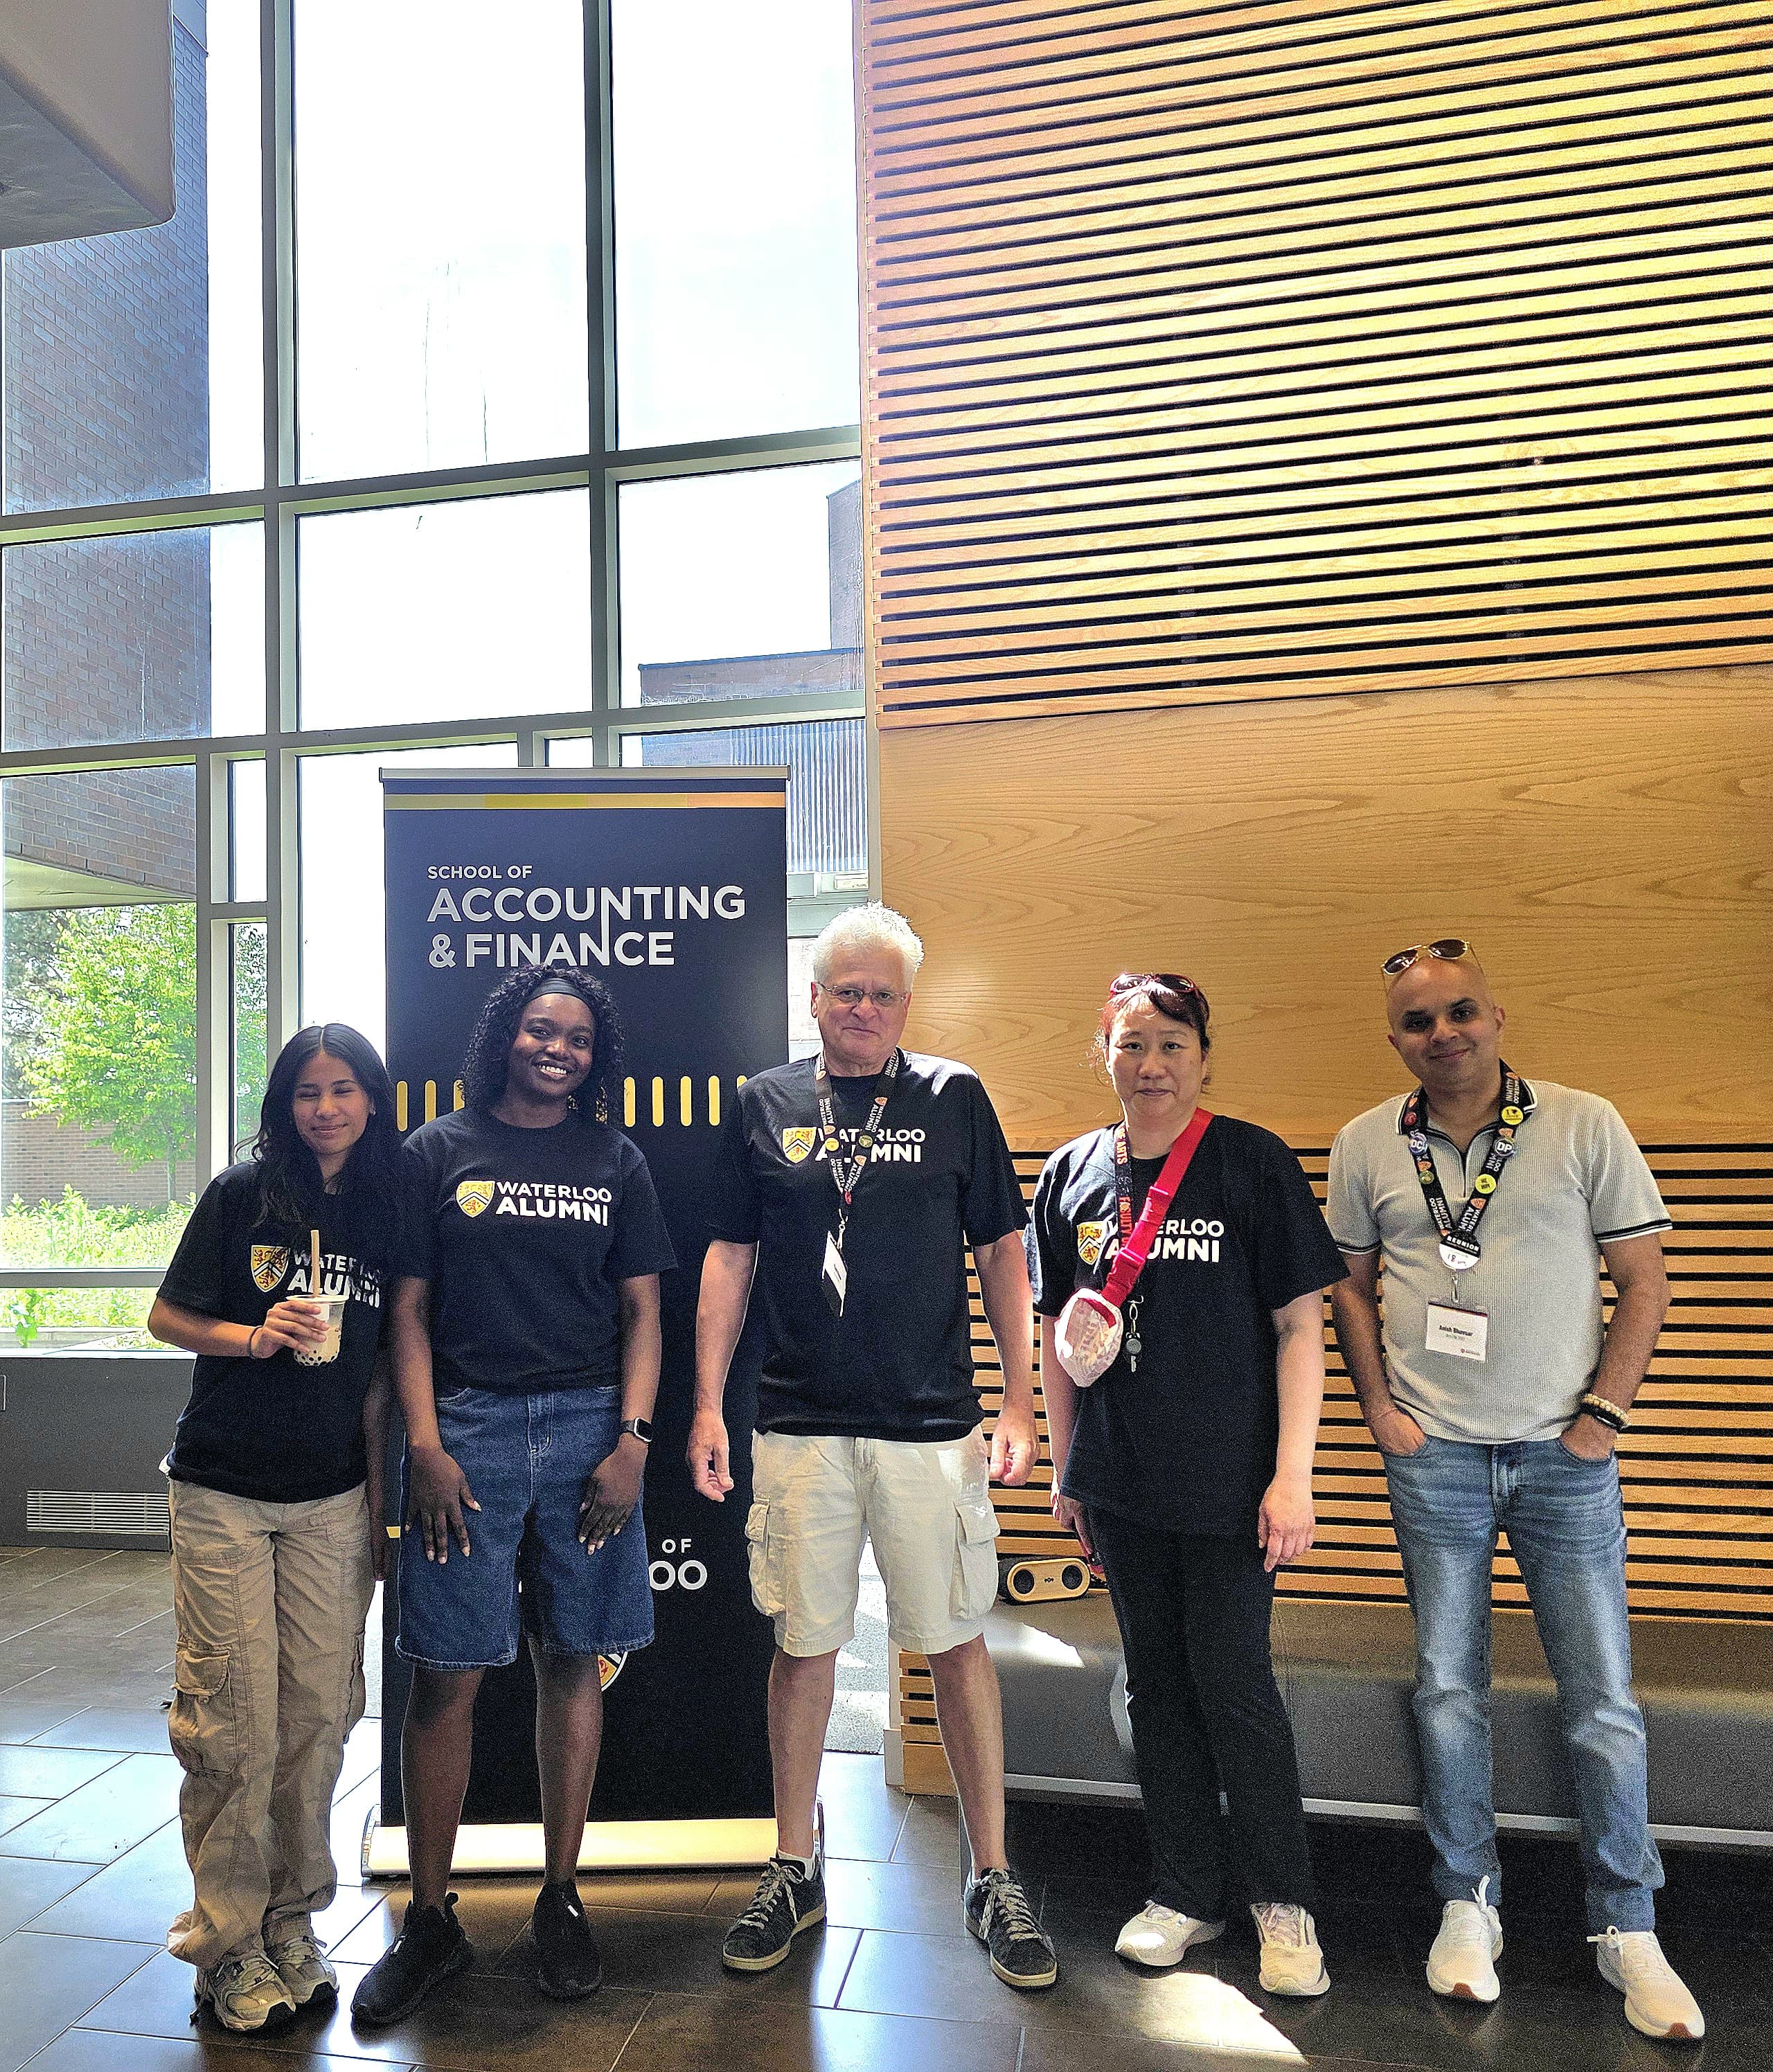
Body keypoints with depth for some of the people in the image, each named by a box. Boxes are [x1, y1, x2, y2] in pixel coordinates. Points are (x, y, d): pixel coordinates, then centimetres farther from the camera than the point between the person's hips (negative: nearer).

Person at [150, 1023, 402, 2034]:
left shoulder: (389, 1213, 4)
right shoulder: (243, 1194, -2)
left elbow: (378, 1373, 9)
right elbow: (169, 1316, 1)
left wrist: (383, 1501, 8)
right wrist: (259, 1337, -17)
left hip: (333, 1499, 2)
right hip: (223, 1494, -2)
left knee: (318, 1714, 6)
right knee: (232, 1721, 0)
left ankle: (291, 1922, 25)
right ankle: (228, 1942, 18)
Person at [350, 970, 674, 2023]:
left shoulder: (615, 1160, 9)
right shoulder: (439, 1152, 5)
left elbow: (643, 1311, 7)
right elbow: (409, 1308, 3)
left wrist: (631, 1439, -3)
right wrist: (426, 1446, -7)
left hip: (589, 1427, 2)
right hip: (468, 1427, -1)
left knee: (573, 1661, 8)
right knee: (447, 1673, 2)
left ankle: (561, 1899, 24)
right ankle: (431, 1918, 19)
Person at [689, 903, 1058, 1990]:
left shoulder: (955, 1099, 2)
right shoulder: (765, 1105, 5)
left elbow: (1002, 1255, 3)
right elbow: (729, 1261, 7)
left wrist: (1019, 1402, -3)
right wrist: (708, 1406, 2)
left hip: (933, 1424, -1)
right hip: (800, 1426, 1)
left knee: (959, 1643, 7)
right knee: (805, 1644, 11)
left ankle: (994, 1878, 25)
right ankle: (797, 1869, 30)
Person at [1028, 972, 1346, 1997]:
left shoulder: (1255, 1162, -7)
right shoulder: (1073, 1173, 4)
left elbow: (1300, 1324, -7)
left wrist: (1293, 1474, -12)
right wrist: (1065, 1465, 10)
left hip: (1230, 1479, -4)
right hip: (1121, 1485, 4)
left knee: (1234, 1683, 4)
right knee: (1156, 1682, 14)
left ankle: (1285, 1902, 27)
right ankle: (1188, 1891, 33)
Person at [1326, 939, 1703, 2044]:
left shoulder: (1585, 1125, -4)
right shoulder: (1366, 1146, 2)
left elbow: (1644, 1279, -1)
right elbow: (1351, 1282, 11)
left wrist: (1602, 1415, -7)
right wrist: (1379, 1406, 2)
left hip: (1564, 1454, -1)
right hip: (1434, 1455, 1)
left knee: (1605, 1702, 5)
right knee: (1450, 1690, 9)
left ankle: (1630, 1930, 23)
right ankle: (1468, 1905, 26)